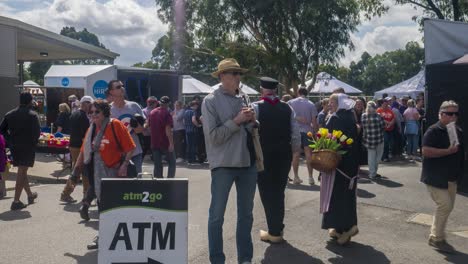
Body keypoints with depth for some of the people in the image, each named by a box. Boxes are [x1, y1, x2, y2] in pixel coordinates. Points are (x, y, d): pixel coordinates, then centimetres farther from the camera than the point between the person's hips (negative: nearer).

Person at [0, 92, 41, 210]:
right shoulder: (32, 115, -11)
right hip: (28, 146, -6)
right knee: (22, 172, -2)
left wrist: (10, 139, 11)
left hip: (14, 146, 6)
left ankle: (30, 195, 34)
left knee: (22, 171, 19)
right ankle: (16, 201, -2)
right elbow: (37, 132, -15)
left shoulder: (10, 114, 5)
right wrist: (34, 142, 1)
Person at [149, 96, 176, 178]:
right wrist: (171, 143, -19)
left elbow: (149, 126, 17)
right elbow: (168, 129, -19)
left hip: (154, 143, 5)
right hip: (165, 143, -5)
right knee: (172, 163, 9)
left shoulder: (152, 112, 10)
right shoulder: (166, 113, -11)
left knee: (157, 165, 10)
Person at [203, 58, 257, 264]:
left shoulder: (244, 98, 8)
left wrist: (251, 121, -6)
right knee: (217, 215, 4)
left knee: (246, 214, 15)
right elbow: (213, 137, -15)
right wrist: (236, 121, -15)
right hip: (223, 164, -5)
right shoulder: (211, 101, -7)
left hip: (248, 162, 6)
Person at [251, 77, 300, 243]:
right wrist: (294, 151, 14)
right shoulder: (287, 108, 1)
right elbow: (296, 134, 1)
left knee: (267, 193, 7)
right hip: (284, 155, 4)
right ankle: (277, 228, 28)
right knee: (279, 192, 18)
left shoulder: (256, 107, -10)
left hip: (263, 155, -4)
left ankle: (274, 232, 12)